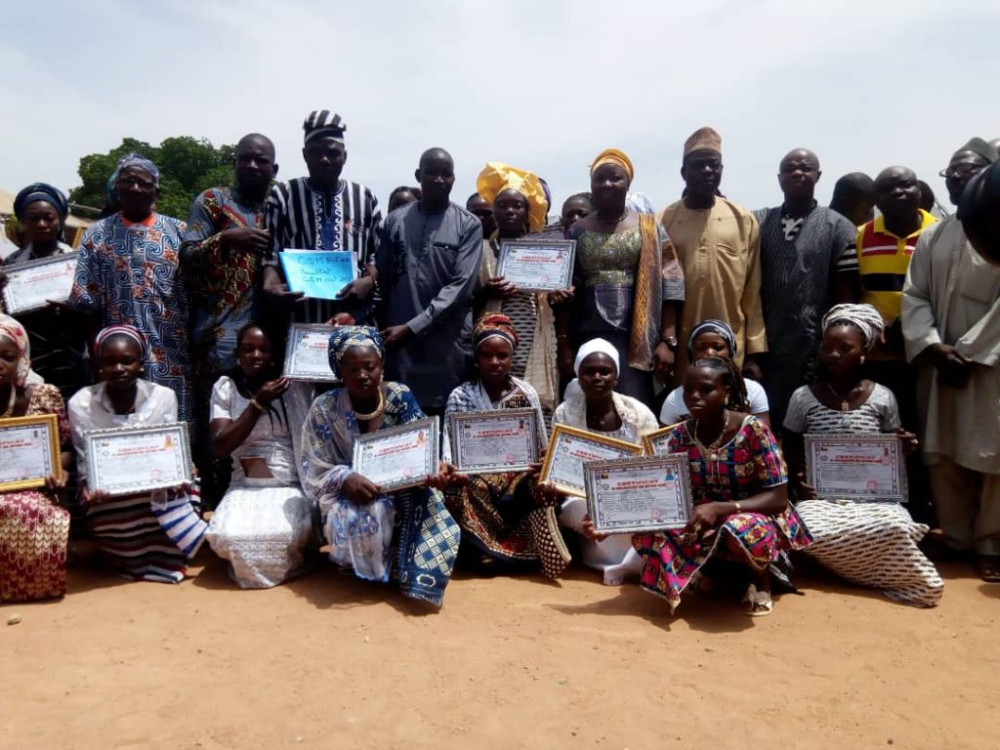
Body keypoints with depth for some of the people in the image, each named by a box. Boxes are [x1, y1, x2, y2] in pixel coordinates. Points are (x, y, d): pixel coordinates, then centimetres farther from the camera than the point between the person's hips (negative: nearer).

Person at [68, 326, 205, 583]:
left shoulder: (163, 397, -7)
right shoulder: (81, 404, -8)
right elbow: (84, 461, -4)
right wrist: (90, 489, -26)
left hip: (157, 490, 1)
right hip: (107, 501, -1)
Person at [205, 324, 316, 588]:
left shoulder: (295, 384, 1)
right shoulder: (225, 387, 4)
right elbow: (220, 447, -6)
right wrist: (258, 403, -15)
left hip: (291, 486, -1)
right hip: (244, 486, 1)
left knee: (284, 535, -33)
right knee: (228, 536, -31)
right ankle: (249, 560, 7)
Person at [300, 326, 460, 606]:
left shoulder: (401, 398, -8)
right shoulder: (324, 410, -11)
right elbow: (315, 473, -9)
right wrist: (346, 479, -32)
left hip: (401, 491, 1)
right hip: (350, 494, -1)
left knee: (442, 529, -27)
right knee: (359, 520, -36)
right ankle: (363, 568, 0)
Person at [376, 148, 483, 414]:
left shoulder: (468, 225, 1)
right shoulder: (394, 222, 9)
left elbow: (461, 286, -8)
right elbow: (383, 282, 11)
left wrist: (412, 327, -14)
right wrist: (383, 331, 1)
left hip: (449, 344, -2)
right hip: (400, 343, 2)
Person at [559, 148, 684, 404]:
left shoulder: (648, 227, 6)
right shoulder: (578, 231, 10)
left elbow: (669, 284, 1)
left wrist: (668, 341, -8)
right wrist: (563, 345, 1)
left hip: (635, 339, -1)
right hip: (587, 339, 2)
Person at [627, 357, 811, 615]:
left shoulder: (754, 431, -19)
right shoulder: (679, 436, -7)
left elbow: (778, 498, -20)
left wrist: (719, 508, -34)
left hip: (757, 517, -4)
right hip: (704, 522, 4)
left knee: (744, 531, -41)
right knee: (645, 533, -21)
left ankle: (762, 577, -2)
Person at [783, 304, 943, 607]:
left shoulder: (883, 397, 5)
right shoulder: (804, 397, 2)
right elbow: (791, 452, 7)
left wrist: (903, 448, -11)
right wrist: (797, 481, -13)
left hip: (873, 496, 0)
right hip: (821, 496, 0)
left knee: (896, 528, -36)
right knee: (813, 533, -34)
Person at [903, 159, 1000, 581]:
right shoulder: (936, 238, 1)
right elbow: (914, 297, 0)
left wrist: (966, 352, -14)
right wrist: (933, 346, -13)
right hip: (942, 369, 3)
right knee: (943, 458, 8)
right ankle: (957, 542, 22)